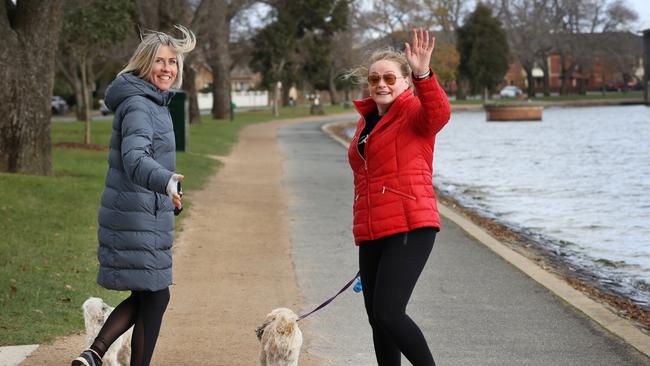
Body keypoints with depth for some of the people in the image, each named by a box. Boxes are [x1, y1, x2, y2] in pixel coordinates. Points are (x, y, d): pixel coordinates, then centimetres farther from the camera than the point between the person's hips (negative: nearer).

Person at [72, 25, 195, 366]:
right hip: (138, 215, -10)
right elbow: (135, 159, -33)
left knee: (144, 296, 15)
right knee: (155, 298, -2)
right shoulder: (137, 105, -17)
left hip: (146, 214, 10)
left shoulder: (154, 102, 14)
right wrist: (166, 182, -51)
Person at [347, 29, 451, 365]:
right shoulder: (366, 121, 19)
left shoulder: (414, 112, -4)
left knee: (388, 313, -18)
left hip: (409, 229, -8)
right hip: (371, 235, 8)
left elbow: (438, 113, -29)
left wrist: (423, 75, -47)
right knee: (377, 319, 11)